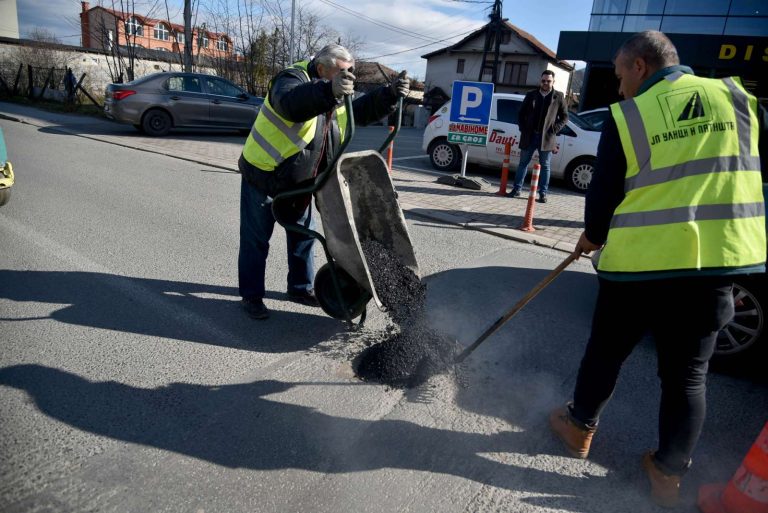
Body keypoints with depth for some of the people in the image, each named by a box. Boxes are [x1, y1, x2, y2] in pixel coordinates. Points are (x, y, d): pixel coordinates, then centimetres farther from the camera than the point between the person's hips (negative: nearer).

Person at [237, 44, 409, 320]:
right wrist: (329, 90, -60)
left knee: (303, 236, 15)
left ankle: (301, 288, 31)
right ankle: (251, 295, 16)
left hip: (298, 183, 8)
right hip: (263, 176, -7)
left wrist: (391, 94, -5)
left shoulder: (335, 98, 3)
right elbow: (291, 103, -43)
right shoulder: (291, 79, -20)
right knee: (256, 239, 3)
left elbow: (363, 111, 12)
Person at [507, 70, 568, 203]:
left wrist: (555, 129, -6)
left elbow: (564, 117, 6)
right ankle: (516, 189, 13)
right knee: (523, 162, 6)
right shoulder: (531, 95, 8)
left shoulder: (558, 97, 4)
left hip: (547, 137, -2)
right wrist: (523, 129, -1)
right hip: (529, 136, 2)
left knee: (545, 166, 3)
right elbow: (521, 114, 11)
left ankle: (543, 193, 7)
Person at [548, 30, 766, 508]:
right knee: (688, 374, 14)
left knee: (606, 351, 18)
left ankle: (580, 425, 37)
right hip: (718, 260, 3)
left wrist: (593, 237, 17)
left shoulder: (626, 116, -5)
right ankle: (669, 473, 27)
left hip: (641, 261, -3)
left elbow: (603, 193, -1)